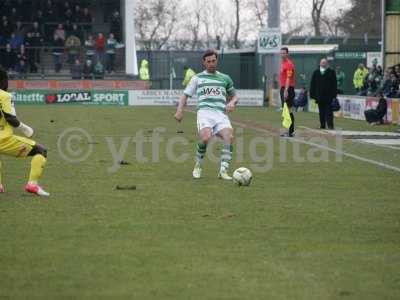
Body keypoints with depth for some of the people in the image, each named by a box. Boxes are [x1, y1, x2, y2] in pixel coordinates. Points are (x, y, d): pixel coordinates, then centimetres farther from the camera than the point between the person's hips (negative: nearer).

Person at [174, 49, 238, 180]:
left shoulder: (225, 78, 24)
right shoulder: (197, 78, 19)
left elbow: (234, 96, 34)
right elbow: (185, 95, 18)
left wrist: (232, 102, 9)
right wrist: (179, 110, 1)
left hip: (221, 113, 2)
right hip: (204, 112, -2)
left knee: (229, 136, -27)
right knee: (205, 137, -29)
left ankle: (223, 170, -24)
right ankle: (198, 166, -5)